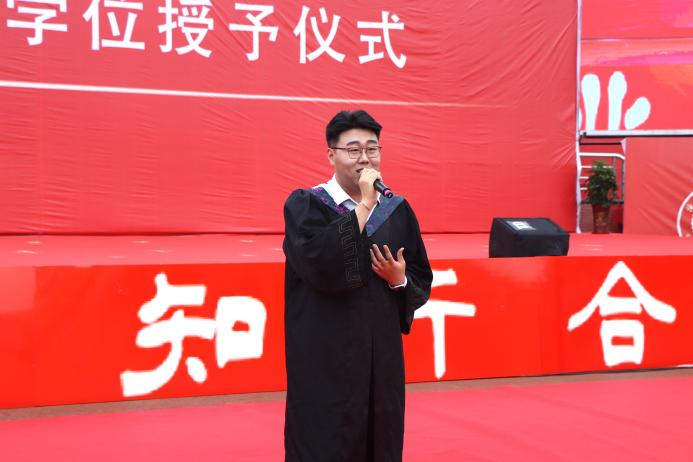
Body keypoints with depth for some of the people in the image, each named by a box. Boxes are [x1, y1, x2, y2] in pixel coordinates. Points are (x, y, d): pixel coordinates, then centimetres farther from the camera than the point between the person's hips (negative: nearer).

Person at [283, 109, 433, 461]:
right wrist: (364, 205, -18)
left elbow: (423, 283, 13)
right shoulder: (304, 205, -4)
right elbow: (321, 264, -23)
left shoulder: (397, 210, 8)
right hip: (325, 359, -4)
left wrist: (400, 280, -9)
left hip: (383, 356, 4)